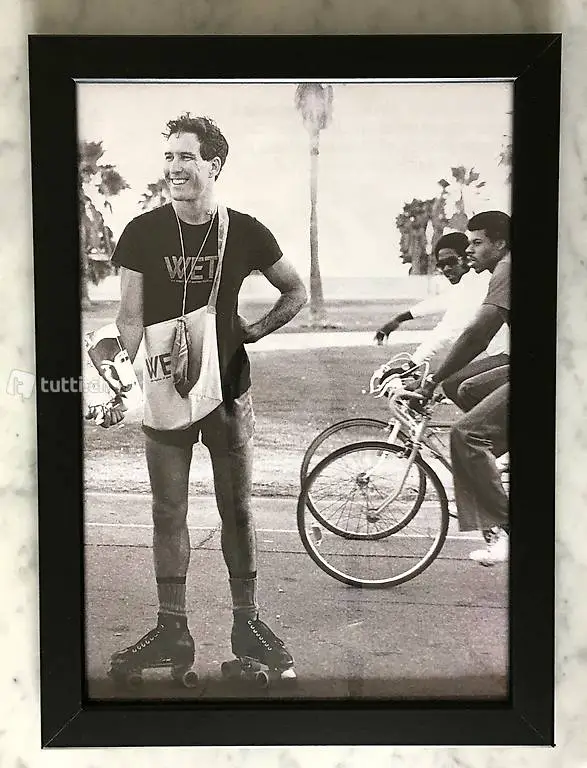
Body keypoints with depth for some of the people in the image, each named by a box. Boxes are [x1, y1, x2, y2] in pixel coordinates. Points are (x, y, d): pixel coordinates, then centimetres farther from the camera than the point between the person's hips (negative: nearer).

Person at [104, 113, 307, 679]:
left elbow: (296, 292, 12)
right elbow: (129, 317, 0)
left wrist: (257, 329, -2)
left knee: (237, 509, 7)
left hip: (229, 389, 0)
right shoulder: (143, 233, -1)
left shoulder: (244, 233, -1)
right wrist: (146, 361, -19)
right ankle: (172, 630, 18)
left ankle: (246, 624, 21)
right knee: (168, 512, 5)